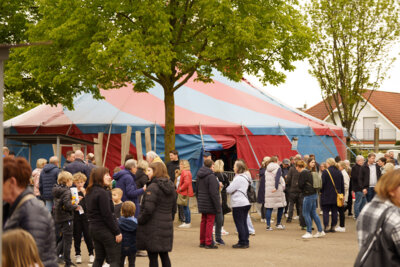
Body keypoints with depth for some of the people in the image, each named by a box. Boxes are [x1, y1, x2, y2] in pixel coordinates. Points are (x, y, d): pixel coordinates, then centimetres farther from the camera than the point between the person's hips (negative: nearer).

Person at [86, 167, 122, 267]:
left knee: (99, 258, 15)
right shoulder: (102, 193, -17)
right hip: (105, 229, -9)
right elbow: (107, 215, -19)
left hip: (93, 228, 9)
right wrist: (117, 232, -14)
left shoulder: (89, 192, 10)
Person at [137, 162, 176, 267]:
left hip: (153, 227, -8)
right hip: (167, 227, 8)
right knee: (164, 255, 16)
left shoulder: (153, 187, -15)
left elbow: (148, 209, -20)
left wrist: (139, 221, -7)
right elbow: (174, 208, 16)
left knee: (153, 257, -2)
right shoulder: (171, 186, 10)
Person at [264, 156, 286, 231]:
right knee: (281, 206, 10)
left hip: (268, 190, 5)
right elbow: (277, 178, -17)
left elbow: (265, 180, 12)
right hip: (277, 190, -5)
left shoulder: (267, 170, 13)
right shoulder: (278, 168, -3)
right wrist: (276, 187, -22)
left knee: (269, 208, 3)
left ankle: (268, 225, -3)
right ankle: (278, 224, 13)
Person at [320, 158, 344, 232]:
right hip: (336, 195, 5)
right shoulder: (339, 172, 6)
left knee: (326, 211, 2)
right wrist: (342, 194, 17)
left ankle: (326, 227, -3)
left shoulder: (325, 172, -12)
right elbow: (342, 184, 11)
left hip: (326, 195, -5)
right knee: (334, 211, 9)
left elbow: (322, 184, -12)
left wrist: (321, 191, 2)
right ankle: (333, 227, 9)